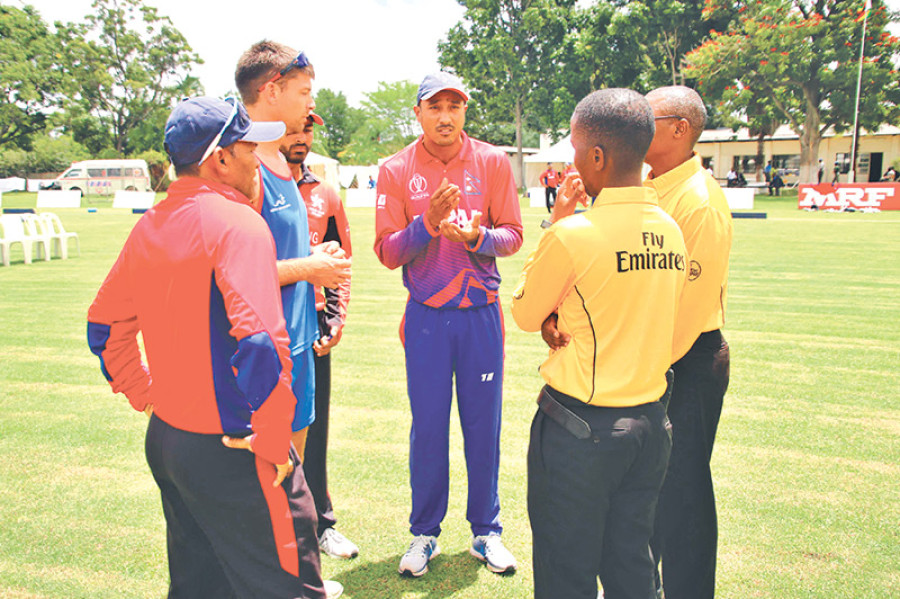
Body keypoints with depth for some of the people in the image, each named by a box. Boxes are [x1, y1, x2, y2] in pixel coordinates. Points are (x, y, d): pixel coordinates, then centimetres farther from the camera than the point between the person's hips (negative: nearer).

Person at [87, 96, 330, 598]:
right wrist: (273, 443, -19)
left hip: (164, 438, 9)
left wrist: (145, 395, 20)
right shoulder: (238, 222, -18)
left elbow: (106, 322, 16)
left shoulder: (150, 226, 7)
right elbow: (260, 340, -28)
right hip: (227, 450, -9)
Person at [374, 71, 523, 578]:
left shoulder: (493, 161, 1)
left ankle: (486, 530, 27)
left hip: (482, 312, 1)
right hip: (426, 315, 0)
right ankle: (425, 532, 26)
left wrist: (476, 236, -22)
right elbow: (387, 252, -5)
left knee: (484, 423, 8)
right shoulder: (396, 170, 0)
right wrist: (428, 222, -22)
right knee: (428, 426, 6)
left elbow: (513, 236, -2)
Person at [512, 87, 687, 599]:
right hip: (651, 422, 7)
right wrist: (567, 322, 0)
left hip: (579, 427, -6)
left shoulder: (572, 235, -20)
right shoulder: (671, 230, 1)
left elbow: (525, 314, -4)